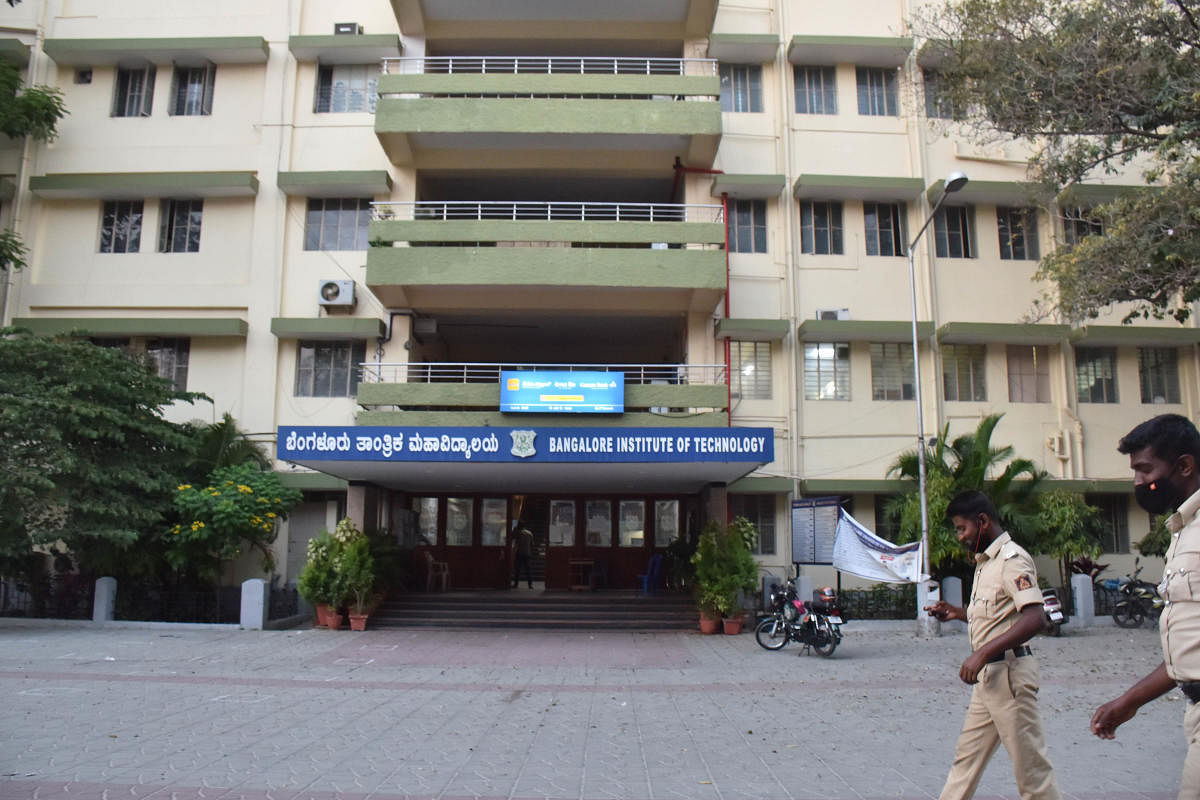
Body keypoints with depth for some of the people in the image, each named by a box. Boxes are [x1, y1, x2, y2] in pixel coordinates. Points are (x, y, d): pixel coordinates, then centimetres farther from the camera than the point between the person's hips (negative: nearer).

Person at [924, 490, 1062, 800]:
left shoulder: (1012, 558, -14)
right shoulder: (985, 562, 17)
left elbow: (1035, 618, -26)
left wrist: (983, 653, -30)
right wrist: (957, 612, 12)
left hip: (1009, 672, -10)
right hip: (988, 674, 10)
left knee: (1030, 767, -1)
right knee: (966, 755, 15)